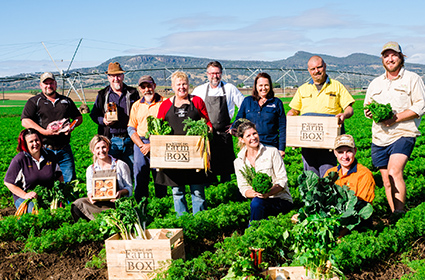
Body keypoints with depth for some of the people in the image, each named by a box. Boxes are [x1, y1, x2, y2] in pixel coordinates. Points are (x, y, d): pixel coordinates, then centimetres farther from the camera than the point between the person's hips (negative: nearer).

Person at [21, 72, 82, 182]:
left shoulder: (66, 101, 17)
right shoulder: (34, 102, 6)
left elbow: (79, 117, 22)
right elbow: (25, 121, -6)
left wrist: (72, 126, -1)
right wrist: (45, 132, -17)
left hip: (64, 149, 3)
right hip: (44, 149, -2)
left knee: (70, 181, 1)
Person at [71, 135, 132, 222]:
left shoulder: (120, 165, 4)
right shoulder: (90, 170, 13)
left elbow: (129, 188, 5)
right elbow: (90, 191, 16)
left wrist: (121, 192, -18)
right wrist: (90, 195, -10)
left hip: (116, 204, -3)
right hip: (98, 203, 4)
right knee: (77, 204, -24)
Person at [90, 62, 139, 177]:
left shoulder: (132, 93, 9)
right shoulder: (102, 94, 10)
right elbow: (93, 114, 14)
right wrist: (103, 120, -8)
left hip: (129, 139, 1)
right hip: (111, 140, 0)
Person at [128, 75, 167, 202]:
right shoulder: (136, 106, 12)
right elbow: (131, 129, 12)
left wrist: (152, 145, -9)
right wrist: (142, 145, -4)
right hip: (140, 143, 3)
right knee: (140, 179, 5)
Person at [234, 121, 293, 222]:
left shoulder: (272, 152, -3)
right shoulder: (238, 162, 6)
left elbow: (282, 180, -7)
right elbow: (243, 188, 4)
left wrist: (268, 193, -25)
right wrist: (254, 193, -20)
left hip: (281, 200, -3)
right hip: (261, 200, 3)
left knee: (257, 202, -31)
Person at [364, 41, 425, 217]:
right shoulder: (375, 83, 19)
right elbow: (366, 107, 23)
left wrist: (396, 118, -16)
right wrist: (371, 112, -2)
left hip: (403, 134, -5)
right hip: (379, 137, 5)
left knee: (394, 173, -23)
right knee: (387, 181, 6)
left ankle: (400, 213, -19)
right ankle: (394, 215, 14)